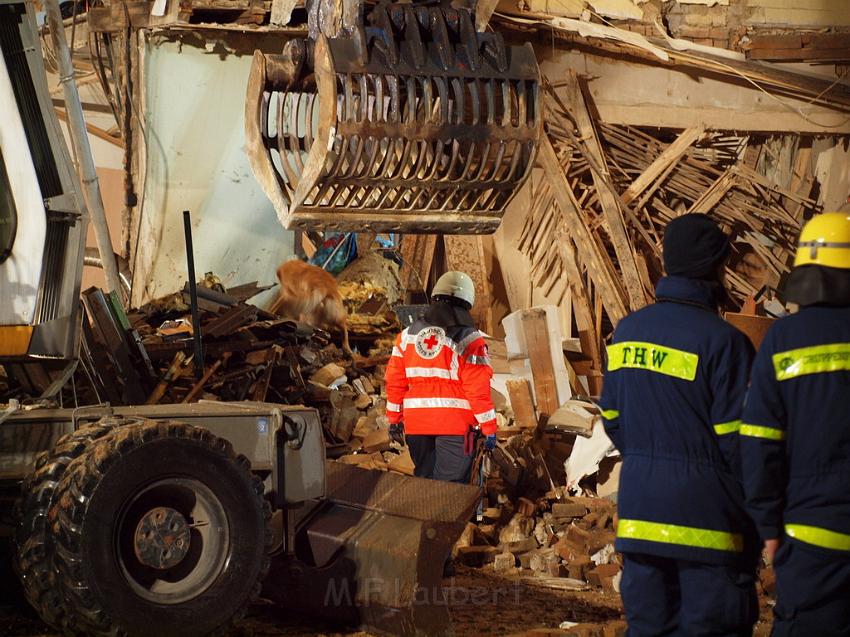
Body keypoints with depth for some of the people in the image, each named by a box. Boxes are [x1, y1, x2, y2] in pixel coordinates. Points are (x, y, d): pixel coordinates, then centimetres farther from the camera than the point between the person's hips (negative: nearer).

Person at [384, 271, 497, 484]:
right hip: (455, 424, -4)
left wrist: (394, 418, 19)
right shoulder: (469, 339, -8)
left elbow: (394, 380, 9)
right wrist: (489, 428, -4)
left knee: (424, 477, 17)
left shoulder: (409, 334, 7)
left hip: (416, 423, 5)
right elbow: (478, 390, -11)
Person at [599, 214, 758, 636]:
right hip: (705, 518, -6)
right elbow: (737, 439, -13)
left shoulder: (628, 330, 8)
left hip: (638, 512, 6)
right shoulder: (721, 340, -13)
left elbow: (612, 418, 13)